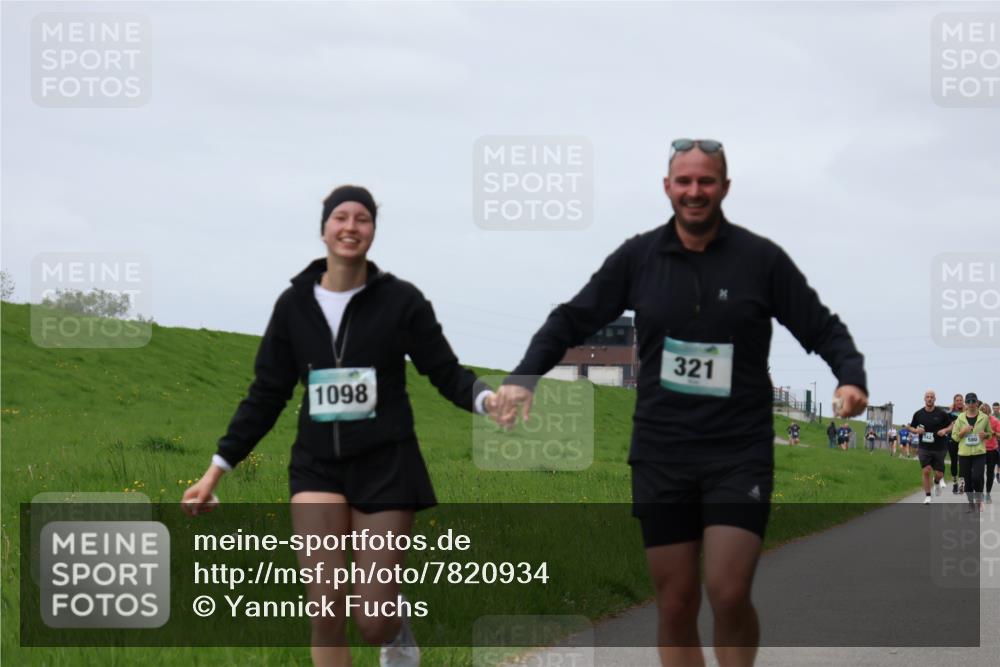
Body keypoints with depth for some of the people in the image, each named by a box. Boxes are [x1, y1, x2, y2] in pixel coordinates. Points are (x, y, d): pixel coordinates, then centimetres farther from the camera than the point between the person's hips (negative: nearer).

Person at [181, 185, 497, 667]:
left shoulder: (400, 300, -4)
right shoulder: (295, 304, 2)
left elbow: (446, 373, -1)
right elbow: (267, 395, 8)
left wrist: (486, 398, -24)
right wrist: (217, 469, 5)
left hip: (386, 465, -2)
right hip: (318, 466, 2)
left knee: (374, 622, -5)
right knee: (326, 610, -11)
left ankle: (399, 623, 34)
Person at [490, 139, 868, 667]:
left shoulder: (761, 258, -2)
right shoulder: (637, 257, 3)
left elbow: (821, 328, 2)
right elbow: (573, 320, 8)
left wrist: (851, 379, -17)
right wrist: (523, 377, -6)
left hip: (739, 454, -2)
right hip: (661, 456, 2)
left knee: (728, 595, -13)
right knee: (675, 604, 4)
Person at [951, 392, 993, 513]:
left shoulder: (984, 418, 3)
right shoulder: (960, 418, 4)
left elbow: (990, 434, 15)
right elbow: (954, 437, 7)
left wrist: (986, 434, -8)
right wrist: (963, 431, -12)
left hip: (979, 453, -2)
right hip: (964, 453, 2)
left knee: (977, 477, -16)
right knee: (967, 480, 5)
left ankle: (979, 500, 8)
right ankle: (971, 504, 18)